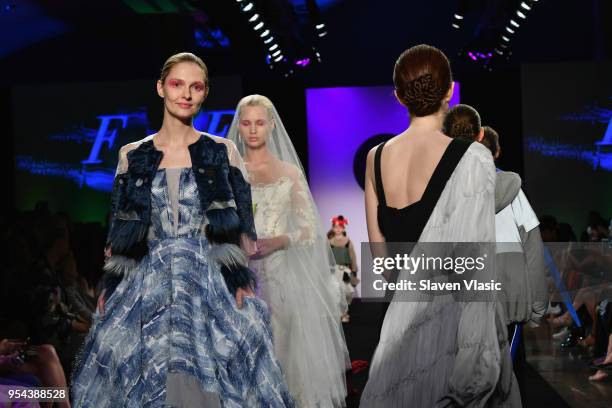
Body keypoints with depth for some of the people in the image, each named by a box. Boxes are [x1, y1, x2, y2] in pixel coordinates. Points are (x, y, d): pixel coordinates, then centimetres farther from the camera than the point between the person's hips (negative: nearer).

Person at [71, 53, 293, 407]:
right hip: (148, 289, 1)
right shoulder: (133, 156, 8)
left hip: (213, 287, -1)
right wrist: (109, 291, 5)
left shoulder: (223, 152, 3)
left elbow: (242, 229, 3)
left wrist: (244, 286, -6)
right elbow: (120, 235, 10)